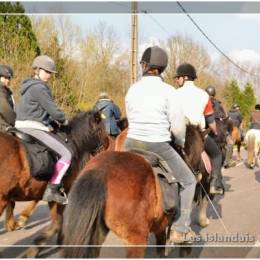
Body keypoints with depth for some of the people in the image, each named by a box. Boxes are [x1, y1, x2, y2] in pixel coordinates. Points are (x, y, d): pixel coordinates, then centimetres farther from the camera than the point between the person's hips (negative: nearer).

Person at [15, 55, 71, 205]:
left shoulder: (30, 86, 18)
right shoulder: (39, 88, -14)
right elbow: (53, 110, -14)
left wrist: (54, 121, 14)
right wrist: (64, 121, 4)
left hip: (23, 127, 11)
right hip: (34, 128, -11)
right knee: (66, 154, -11)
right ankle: (52, 190, -17)